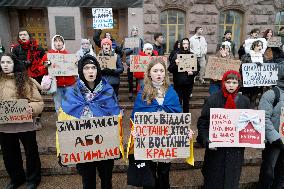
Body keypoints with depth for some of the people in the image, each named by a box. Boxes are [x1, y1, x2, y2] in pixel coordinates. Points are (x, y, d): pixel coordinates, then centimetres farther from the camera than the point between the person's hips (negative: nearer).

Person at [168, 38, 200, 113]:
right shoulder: (176, 55, 0)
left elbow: (198, 68, 8)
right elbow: (170, 69, -3)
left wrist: (193, 73, -11)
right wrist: (175, 64, -21)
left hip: (189, 82, 2)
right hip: (178, 82, -2)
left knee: (186, 101, 13)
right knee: (178, 101, -2)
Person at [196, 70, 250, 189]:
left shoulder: (244, 101, 4)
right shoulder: (212, 100, -7)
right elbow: (202, 123, -8)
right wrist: (206, 139, -21)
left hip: (236, 150, 3)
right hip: (216, 149, -3)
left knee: (232, 179, 15)